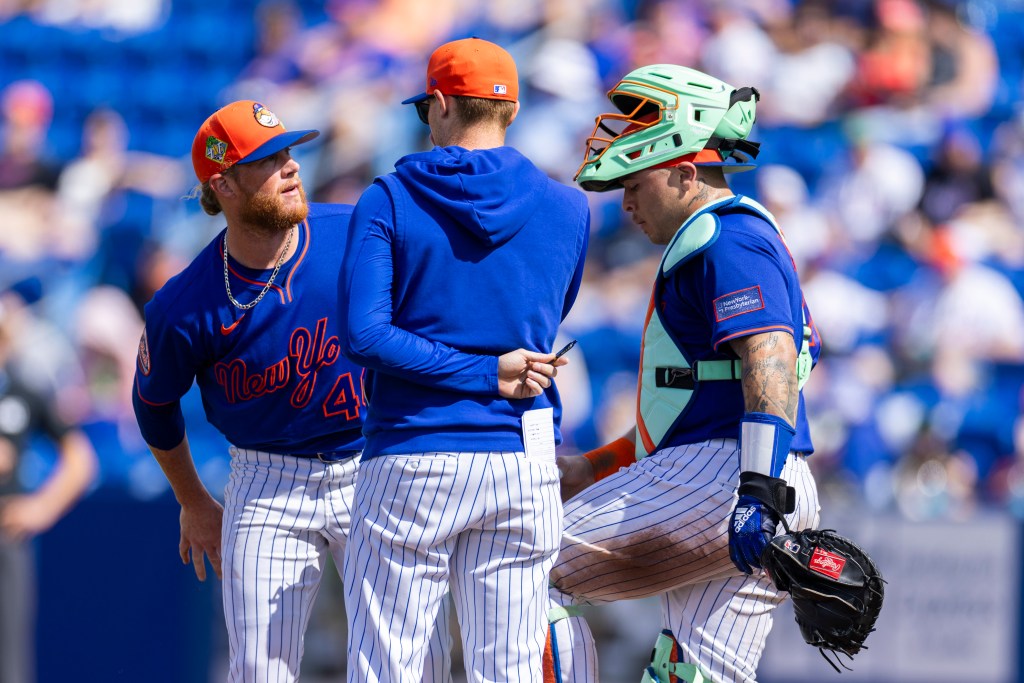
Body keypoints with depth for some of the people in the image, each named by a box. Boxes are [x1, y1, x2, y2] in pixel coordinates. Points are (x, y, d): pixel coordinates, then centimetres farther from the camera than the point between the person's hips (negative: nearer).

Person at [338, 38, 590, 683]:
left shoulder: (388, 202, -3)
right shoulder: (566, 208, 5)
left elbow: (363, 334, -13)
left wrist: (487, 374, -11)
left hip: (412, 461, -2)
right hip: (523, 461, 2)